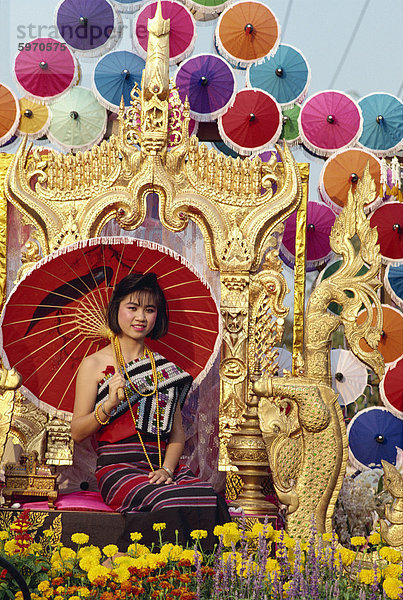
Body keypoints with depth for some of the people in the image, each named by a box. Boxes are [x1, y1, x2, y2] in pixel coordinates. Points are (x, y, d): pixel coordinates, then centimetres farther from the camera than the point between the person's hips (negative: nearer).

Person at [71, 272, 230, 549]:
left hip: (162, 467, 4)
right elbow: (77, 432, 4)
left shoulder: (164, 368, 20)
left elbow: (177, 432, 16)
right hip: (118, 469, -4)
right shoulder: (95, 364, 8)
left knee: (210, 498, -29)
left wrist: (167, 468, -4)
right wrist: (109, 406, -15)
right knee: (171, 504, -35)